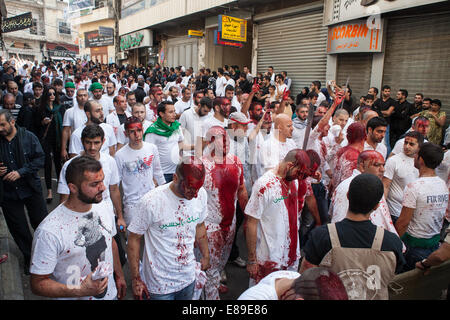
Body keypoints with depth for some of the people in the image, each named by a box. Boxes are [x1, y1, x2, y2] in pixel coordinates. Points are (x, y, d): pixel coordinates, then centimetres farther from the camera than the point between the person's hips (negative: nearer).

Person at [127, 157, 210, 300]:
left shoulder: (200, 194, -9)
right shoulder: (151, 201, -24)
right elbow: (134, 239, -13)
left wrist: (206, 256, 17)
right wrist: (136, 279, -10)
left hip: (188, 277, 5)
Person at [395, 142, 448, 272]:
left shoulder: (414, 187, -22)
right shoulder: (444, 185, 0)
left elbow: (403, 222, -20)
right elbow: (443, 216, 12)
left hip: (414, 244, -7)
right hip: (435, 244, 7)